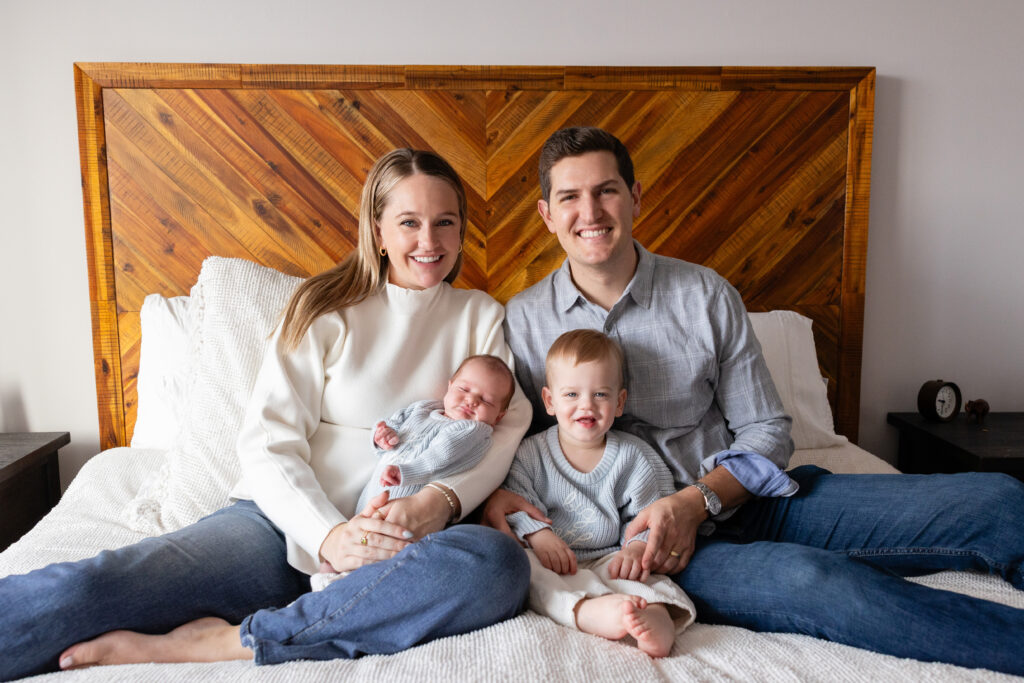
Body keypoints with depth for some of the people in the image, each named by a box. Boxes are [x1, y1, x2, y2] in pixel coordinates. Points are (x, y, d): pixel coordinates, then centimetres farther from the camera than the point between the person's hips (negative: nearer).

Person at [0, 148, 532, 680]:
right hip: (289, 521, 0)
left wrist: (440, 501, -16)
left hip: (403, 542, 1)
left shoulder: (481, 316, 15)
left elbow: (508, 426, 5)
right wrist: (329, 535, -19)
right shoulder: (326, 310, 8)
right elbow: (268, 441, -1)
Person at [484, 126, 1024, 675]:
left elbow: (766, 432, 3)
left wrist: (697, 501, -14)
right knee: (806, 578, -35)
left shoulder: (706, 295, 2)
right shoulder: (520, 322, 2)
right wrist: (495, 494, -14)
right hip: (643, 534, -2)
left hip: (742, 499, 3)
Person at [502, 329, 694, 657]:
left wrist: (637, 546, -17)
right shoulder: (530, 454, 6)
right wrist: (538, 535, -22)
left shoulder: (633, 456, 6)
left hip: (607, 559, 1)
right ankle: (588, 612, -54)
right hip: (550, 560, 0)